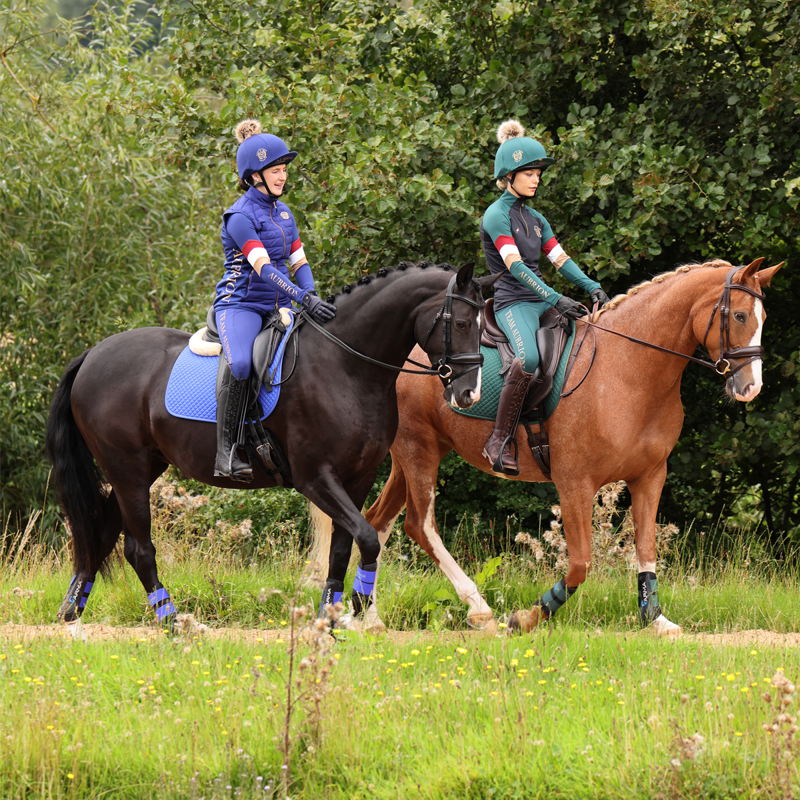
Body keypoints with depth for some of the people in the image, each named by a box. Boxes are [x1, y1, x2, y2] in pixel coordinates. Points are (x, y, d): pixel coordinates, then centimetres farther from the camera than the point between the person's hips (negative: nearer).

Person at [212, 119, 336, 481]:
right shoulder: (240, 216, -12)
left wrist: (312, 299, -3)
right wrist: (304, 299, -31)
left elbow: (298, 263, 16)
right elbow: (263, 268, -22)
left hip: (278, 308, 8)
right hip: (241, 303, -8)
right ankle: (226, 452, -31)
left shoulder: (283, 213, 14)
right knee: (239, 363, -36)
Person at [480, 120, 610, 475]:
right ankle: (499, 440, -30)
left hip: (542, 301, 9)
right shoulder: (496, 215, -8)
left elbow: (560, 259, 12)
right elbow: (515, 266, -19)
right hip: (513, 303, -9)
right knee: (529, 357, -37)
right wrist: (555, 300, -29)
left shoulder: (536, 219, 18)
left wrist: (592, 287, -7)